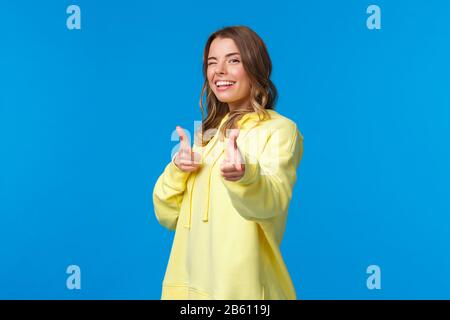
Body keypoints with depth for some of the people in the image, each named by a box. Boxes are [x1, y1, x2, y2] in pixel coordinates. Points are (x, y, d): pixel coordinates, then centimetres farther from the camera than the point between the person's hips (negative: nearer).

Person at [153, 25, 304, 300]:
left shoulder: (280, 129, -6)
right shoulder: (205, 134, 11)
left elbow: (273, 201, -25)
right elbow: (168, 217, 7)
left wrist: (243, 176, -45)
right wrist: (177, 170, -10)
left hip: (242, 285, -5)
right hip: (188, 279, 5)